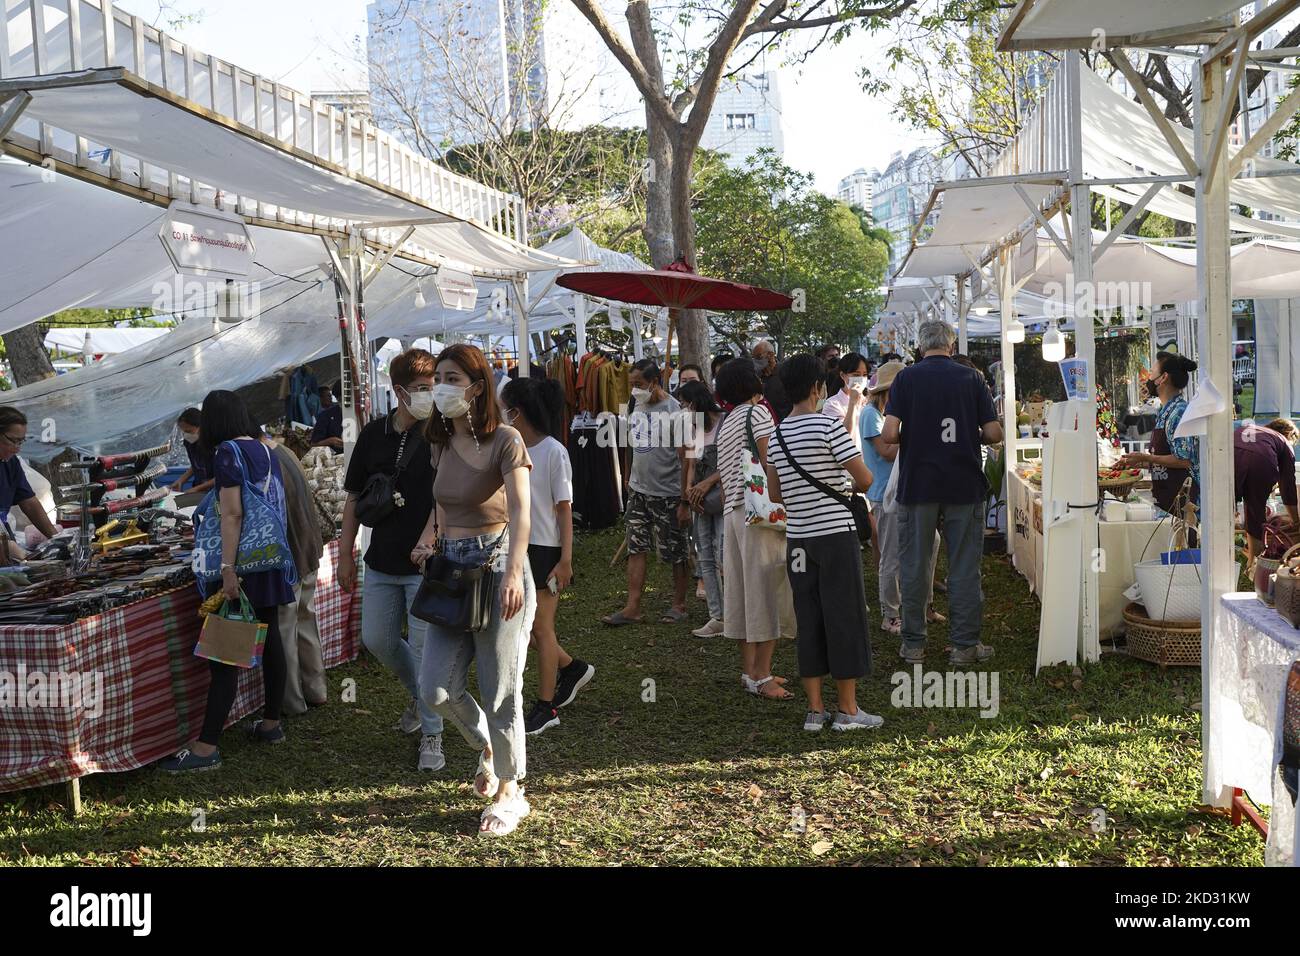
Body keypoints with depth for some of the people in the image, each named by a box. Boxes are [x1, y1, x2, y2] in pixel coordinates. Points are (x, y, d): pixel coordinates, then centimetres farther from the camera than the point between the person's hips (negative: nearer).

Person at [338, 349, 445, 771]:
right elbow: (355, 497, 11)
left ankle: (432, 736, 12)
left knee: (425, 649, -2)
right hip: (382, 562, 5)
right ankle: (419, 694, 38)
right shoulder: (374, 434, 5)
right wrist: (345, 552, 9)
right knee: (377, 640, 11)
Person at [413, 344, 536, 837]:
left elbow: (520, 512, -23)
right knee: (436, 688, 2)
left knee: (500, 689, 0)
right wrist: (429, 536, 5)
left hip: (498, 566, -6)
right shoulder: (441, 443, 11)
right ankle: (487, 746, 32)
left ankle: (509, 792, 18)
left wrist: (513, 573, -37)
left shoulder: (505, 440, -11)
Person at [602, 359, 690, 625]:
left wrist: (684, 501, -17)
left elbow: (685, 459, -15)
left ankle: (679, 605, 18)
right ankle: (632, 608, 6)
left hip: (668, 494, -7)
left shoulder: (674, 411, -14)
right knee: (636, 549, 4)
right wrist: (630, 480, 16)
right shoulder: (638, 409, 9)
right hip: (639, 491, 7)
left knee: (676, 554, 5)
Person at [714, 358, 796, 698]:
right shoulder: (757, 412, -5)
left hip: (732, 513, 9)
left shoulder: (725, 424, 20)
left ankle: (750, 670, 17)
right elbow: (769, 462, -15)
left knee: (744, 590, 11)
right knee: (767, 586, -6)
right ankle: (762, 677, -6)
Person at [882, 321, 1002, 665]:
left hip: (917, 485, 0)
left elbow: (889, 434, -11)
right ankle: (965, 644, 11)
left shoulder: (906, 378, -2)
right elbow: (994, 434, -2)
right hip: (964, 485, 0)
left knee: (914, 566, 8)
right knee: (964, 567, 7)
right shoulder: (971, 378, 1)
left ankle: (913, 644, 14)